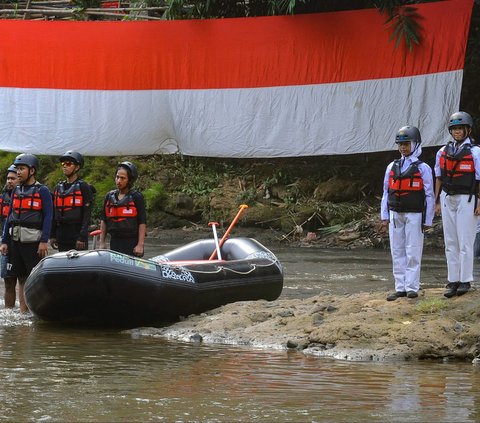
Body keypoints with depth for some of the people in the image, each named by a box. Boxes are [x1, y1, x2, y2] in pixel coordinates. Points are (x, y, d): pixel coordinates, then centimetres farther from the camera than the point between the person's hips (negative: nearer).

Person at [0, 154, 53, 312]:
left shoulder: (42, 191, -2)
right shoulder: (16, 191, 15)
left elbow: (48, 217, -6)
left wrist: (44, 241, -14)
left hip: (33, 240, -6)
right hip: (15, 240, 6)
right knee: (21, 279, 8)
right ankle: (23, 313, 12)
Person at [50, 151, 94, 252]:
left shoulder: (83, 187, -4)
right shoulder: (58, 188, 16)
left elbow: (86, 215, -10)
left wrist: (82, 238, -17)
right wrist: (52, 236, 12)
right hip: (62, 235, 6)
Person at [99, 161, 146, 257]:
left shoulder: (136, 197, -2)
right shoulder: (109, 197, 13)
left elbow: (142, 223, -6)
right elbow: (103, 221, 17)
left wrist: (140, 245, -12)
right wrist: (102, 242, 11)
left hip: (132, 244, -5)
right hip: (114, 243, 5)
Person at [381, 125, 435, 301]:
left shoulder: (423, 168, -2)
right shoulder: (392, 167, 10)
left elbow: (429, 196, -1)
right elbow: (386, 193, 14)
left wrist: (427, 220, -4)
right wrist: (384, 216, 8)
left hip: (414, 215, -4)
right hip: (395, 215, 4)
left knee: (413, 252, -5)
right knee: (397, 253, 5)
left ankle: (412, 287, -2)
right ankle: (400, 288, 8)